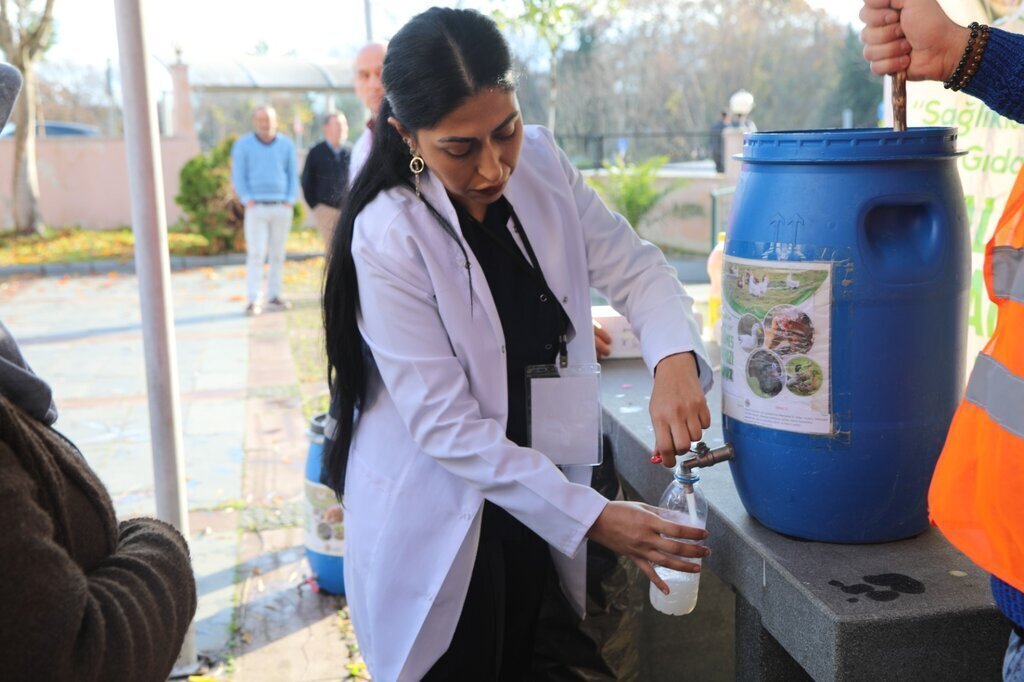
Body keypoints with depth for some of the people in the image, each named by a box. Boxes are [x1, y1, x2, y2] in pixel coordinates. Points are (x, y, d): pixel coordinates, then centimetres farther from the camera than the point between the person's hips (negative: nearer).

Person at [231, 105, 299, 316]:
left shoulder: (286, 145, 9)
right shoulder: (243, 145, 4)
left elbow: (293, 175, 11)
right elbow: (238, 176, 3)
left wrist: (290, 200, -1)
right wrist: (248, 200, -8)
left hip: (282, 207, 3)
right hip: (256, 207, -2)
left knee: (278, 254, 6)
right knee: (256, 253, -9)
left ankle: (274, 295, 13)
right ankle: (254, 300, -9)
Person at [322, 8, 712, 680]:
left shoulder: (541, 165, -8)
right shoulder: (388, 239, -24)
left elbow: (635, 267, -5)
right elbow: (447, 426, -24)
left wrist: (676, 360, -27)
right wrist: (593, 517, -26)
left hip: (528, 495, 5)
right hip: (437, 517, -5)